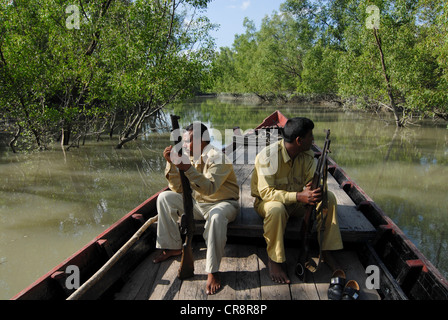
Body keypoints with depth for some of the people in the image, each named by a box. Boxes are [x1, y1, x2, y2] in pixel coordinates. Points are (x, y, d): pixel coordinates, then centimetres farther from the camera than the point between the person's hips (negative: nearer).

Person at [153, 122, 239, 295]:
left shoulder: (216, 157, -20)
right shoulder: (189, 157, 1)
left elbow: (209, 188, -34)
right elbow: (177, 189, -1)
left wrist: (187, 168, -41)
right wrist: (171, 164, -13)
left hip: (222, 203, -7)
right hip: (197, 203, 7)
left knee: (216, 216, -41)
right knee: (164, 198, -4)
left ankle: (212, 271, -28)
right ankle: (173, 247, 5)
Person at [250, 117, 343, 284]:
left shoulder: (307, 154, -5)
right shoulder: (269, 155, -25)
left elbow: (313, 181, -8)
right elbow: (266, 192, -31)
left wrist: (314, 190, -34)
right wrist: (299, 196, -42)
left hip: (296, 201, 6)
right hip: (267, 201, -6)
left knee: (329, 197, -13)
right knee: (276, 209, -40)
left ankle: (326, 251, -4)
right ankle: (273, 259, -20)